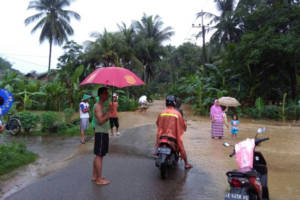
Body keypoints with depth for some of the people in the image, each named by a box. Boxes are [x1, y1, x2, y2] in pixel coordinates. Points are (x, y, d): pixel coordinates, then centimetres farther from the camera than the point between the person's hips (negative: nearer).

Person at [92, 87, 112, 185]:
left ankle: (94, 176, 25)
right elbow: (100, 120, -24)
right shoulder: (98, 106, -15)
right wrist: (109, 112, -19)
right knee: (99, 156, -4)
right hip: (101, 133, -10)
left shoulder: (102, 105, 16)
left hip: (103, 132, 10)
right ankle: (99, 179, 2)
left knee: (98, 155, 15)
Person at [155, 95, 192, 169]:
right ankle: (186, 164, 25)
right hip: (173, 136, -2)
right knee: (181, 148, 17)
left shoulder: (162, 113, 0)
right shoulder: (177, 113, -9)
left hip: (162, 135, 2)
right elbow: (183, 124, 0)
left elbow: (157, 123, 13)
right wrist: (184, 128, 23)